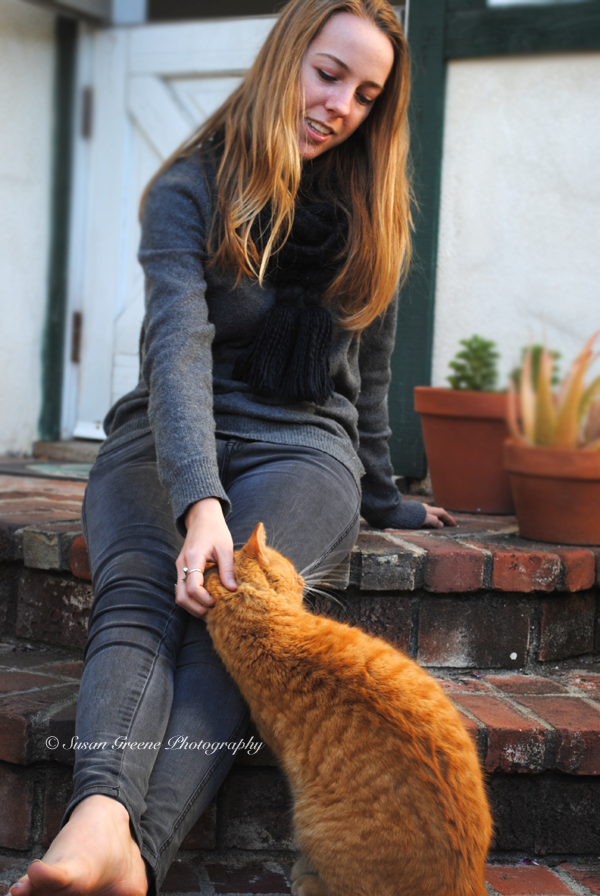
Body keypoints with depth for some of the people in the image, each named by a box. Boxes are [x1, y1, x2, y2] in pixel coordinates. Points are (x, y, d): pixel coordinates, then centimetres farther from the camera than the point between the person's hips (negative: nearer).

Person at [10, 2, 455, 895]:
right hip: (168, 441, -1)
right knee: (137, 596, -35)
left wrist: (382, 499, 27)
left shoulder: (370, 214, 12)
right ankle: (99, 819, -56)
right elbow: (179, 346, -19)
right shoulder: (193, 189, -3)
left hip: (301, 445, 1)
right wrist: (201, 501, -34)